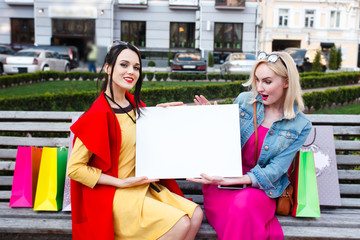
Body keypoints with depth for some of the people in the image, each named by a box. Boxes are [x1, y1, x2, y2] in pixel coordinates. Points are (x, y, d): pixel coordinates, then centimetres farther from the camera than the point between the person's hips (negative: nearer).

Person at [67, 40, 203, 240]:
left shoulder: (135, 104, 6)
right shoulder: (98, 115, -18)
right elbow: (74, 168, -16)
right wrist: (121, 182, -18)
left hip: (143, 185, 8)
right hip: (115, 194, -8)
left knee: (195, 214, -6)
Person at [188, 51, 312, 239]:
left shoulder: (300, 126, -3)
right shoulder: (244, 100, 1)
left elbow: (274, 172, -11)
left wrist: (227, 181, -24)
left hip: (260, 187, -1)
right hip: (223, 177, 1)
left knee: (244, 204, -35)